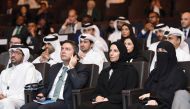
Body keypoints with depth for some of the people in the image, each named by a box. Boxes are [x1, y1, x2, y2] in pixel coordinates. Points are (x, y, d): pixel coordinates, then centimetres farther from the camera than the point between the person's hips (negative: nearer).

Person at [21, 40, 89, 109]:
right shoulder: (54, 67, 24)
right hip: (48, 100, 6)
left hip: (65, 103, -6)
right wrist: (42, 94, 9)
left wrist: (71, 67, -8)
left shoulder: (81, 69, 3)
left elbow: (77, 85, -16)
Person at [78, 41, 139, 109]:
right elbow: (97, 91, 23)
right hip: (103, 103, 5)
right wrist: (97, 97, -3)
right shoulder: (105, 71, 29)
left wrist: (108, 99, -13)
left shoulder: (130, 71, 9)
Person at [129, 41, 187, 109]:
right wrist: (150, 99, -7)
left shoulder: (178, 73, 2)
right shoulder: (155, 72, 23)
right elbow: (146, 89, 16)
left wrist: (152, 95, -8)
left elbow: (172, 94, -8)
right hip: (152, 103, 6)